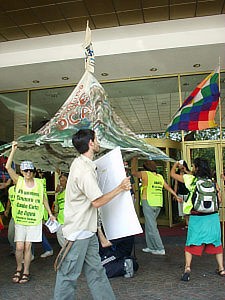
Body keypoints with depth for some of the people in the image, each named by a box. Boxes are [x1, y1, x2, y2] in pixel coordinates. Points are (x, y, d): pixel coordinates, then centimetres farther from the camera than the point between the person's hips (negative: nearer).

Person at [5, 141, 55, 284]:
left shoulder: (39, 183, 0)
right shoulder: (19, 181, -1)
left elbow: (43, 198, 11)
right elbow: (8, 167, -13)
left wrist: (50, 214, 12)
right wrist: (13, 150, -19)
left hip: (34, 220, 0)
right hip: (20, 219, 0)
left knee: (27, 246, 4)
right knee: (19, 247, 2)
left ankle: (26, 272, 21)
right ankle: (19, 269, 27)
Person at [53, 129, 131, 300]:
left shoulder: (79, 163, 7)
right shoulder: (85, 170, -24)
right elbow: (97, 202, -22)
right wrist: (120, 188, -12)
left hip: (87, 230, 10)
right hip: (78, 231, -10)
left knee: (96, 270, 16)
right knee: (69, 275, 5)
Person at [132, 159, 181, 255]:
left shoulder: (146, 174, -6)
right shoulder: (160, 176, 12)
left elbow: (133, 172, 5)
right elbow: (168, 187, 18)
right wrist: (176, 196, 27)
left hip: (148, 203, -7)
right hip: (158, 204, 7)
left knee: (152, 227, -2)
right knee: (149, 225, 18)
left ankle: (160, 249, -1)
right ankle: (151, 247, 23)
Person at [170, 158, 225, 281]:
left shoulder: (190, 179, -4)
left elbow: (172, 174, 7)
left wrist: (176, 165, 26)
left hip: (197, 217, -3)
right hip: (213, 216, 3)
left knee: (191, 244, 7)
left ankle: (187, 268, -2)